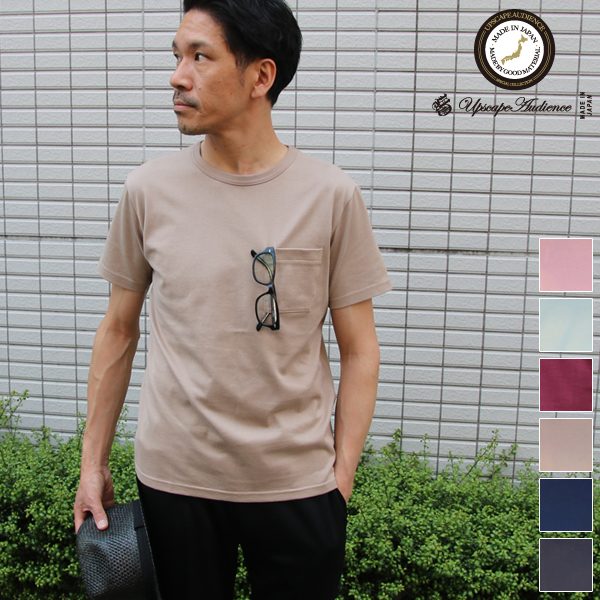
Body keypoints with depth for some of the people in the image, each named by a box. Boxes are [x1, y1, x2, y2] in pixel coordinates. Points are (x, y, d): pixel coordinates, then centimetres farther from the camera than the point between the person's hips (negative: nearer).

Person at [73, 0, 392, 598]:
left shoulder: (331, 196, -9)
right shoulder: (149, 189, -4)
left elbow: (358, 350, -3)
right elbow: (118, 331, 5)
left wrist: (342, 474, -4)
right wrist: (93, 462, 7)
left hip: (297, 483, -1)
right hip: (173, 478, 2)